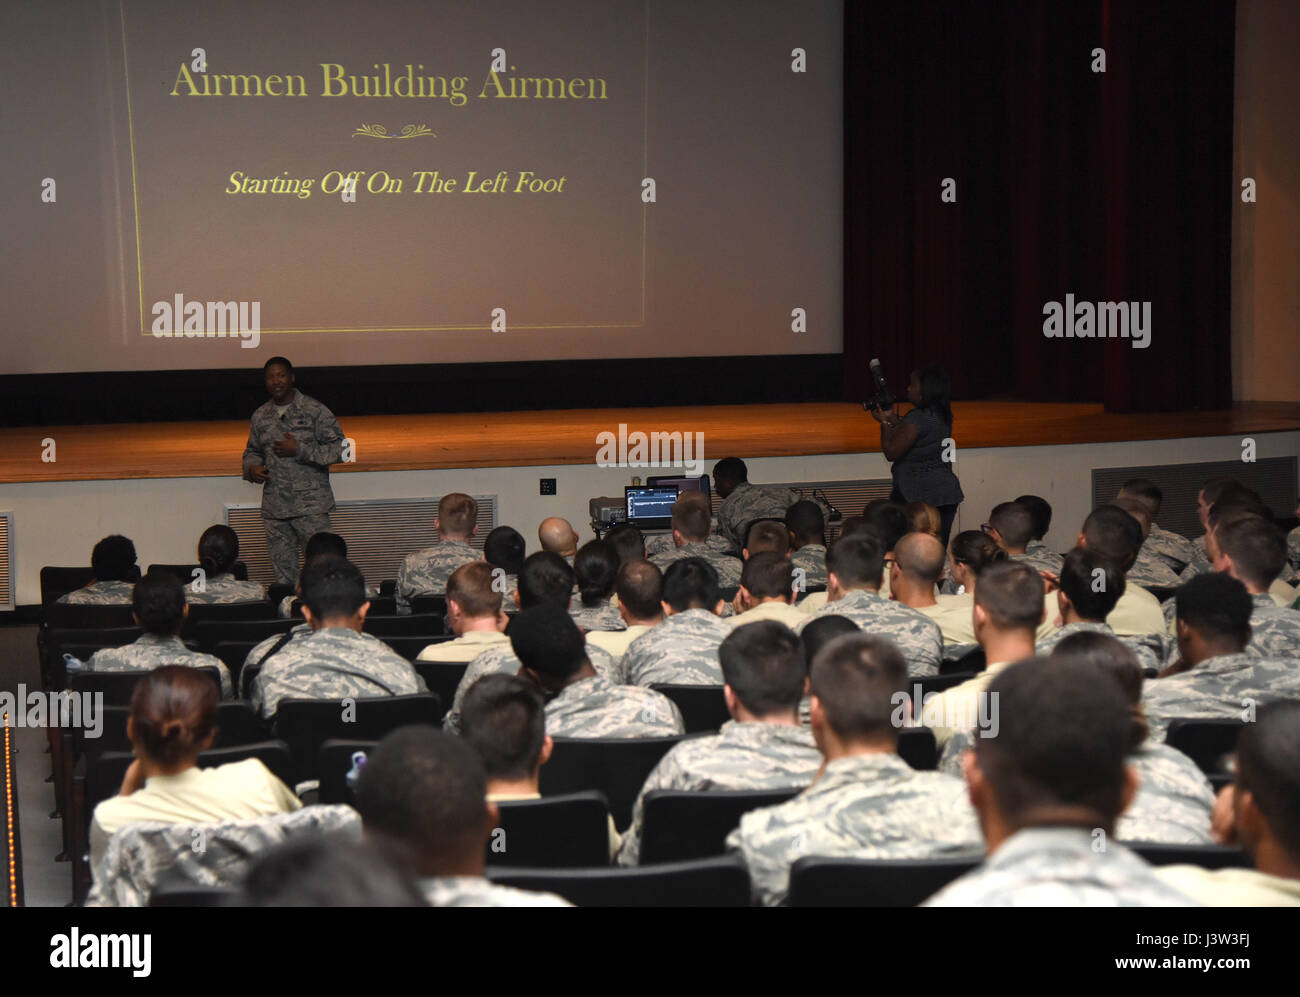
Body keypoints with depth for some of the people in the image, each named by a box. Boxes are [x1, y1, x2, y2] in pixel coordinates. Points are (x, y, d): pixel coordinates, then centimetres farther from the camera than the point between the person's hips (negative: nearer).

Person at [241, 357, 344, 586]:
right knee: (283, 573, 6)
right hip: (274, 509, 5)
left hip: (311, 506, -4)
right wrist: (251, 468, 2)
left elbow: (339, 449, -7)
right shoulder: (260, 416, 12)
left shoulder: (315, 411, -3)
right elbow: (252, 451, 25)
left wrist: (299, 450, -15)